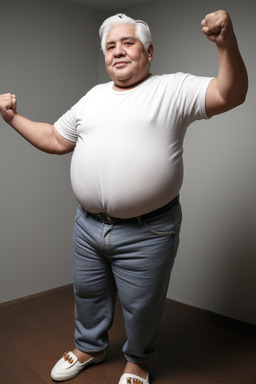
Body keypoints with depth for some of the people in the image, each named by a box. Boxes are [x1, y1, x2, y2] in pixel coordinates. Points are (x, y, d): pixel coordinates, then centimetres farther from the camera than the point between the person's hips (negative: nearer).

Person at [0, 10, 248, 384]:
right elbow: (55, 139, 17)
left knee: (141, 306, 14)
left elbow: (230, 95, -17)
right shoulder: (93, 97, 12)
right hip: (88, 225, 6)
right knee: (88, 294, 24)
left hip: (146, 232, -5)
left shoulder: (173, 89, -4)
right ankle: (89, 347, 52)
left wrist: (227, 42, -32)